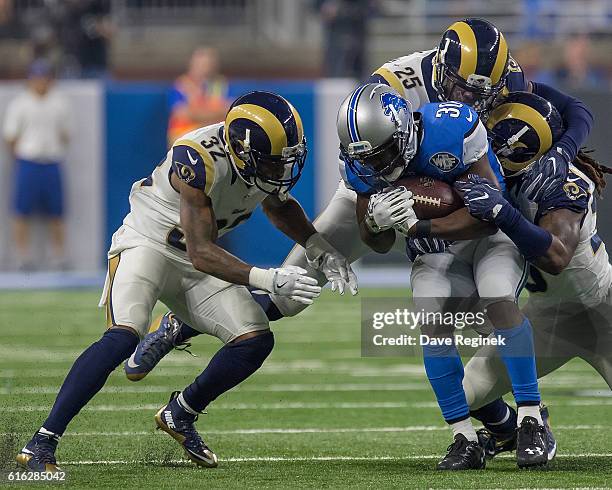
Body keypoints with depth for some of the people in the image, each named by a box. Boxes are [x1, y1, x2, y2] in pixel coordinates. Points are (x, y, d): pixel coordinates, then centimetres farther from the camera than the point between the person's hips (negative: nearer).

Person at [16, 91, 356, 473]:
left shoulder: (261, 156, -10)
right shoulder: (199, 161, -33)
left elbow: (278, 204, 15)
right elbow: (202, 253, -33)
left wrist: (321, 247, 1)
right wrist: (267, 279, -43)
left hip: (196, 259, 7)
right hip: (148, 244, -7)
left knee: (256, 340, -6)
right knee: (124, 336, -29)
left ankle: (180, 415, 17)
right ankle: (40, 446, -27)